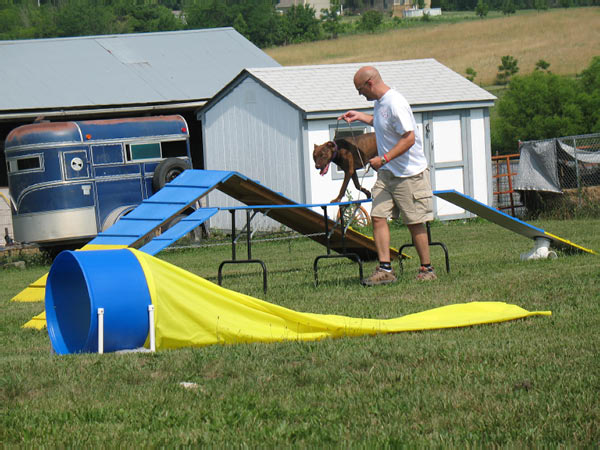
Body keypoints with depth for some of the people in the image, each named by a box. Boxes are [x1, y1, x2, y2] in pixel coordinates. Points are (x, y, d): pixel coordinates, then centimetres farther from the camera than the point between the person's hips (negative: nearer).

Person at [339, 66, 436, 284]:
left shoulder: (395, 103, -21)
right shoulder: (379, 102, 9)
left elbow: (409, 138, -24)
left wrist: (384, 159, -26)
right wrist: (360, 117, 25)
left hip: (409, 173, -9)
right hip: (387, 173, 9)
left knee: (414, 222, 0)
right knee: (378, 216, -2)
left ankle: (427, 269, 12)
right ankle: (385, 269, -2)